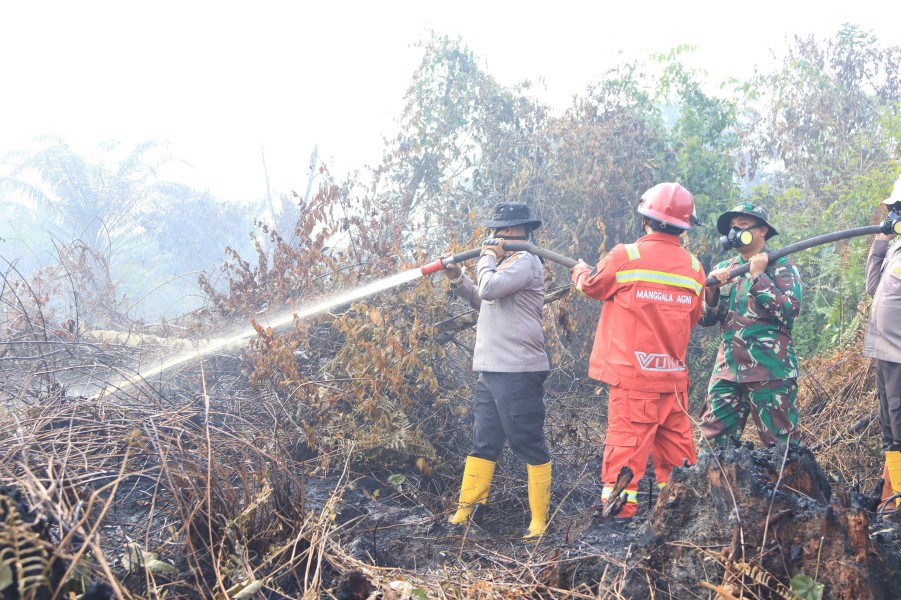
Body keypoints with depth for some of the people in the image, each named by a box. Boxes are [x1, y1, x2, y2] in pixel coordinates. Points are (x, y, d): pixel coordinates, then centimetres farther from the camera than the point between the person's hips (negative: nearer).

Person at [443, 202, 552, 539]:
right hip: (491, 370, 10)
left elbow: (489, 289, -24)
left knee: (528, 444, -4)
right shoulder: (504, 264, 21)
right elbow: (483, 303, 26)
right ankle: (468, 507, 23)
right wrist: (457, 278, 13)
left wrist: (487, 257, -7)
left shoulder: (525, 262, -11)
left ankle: (539, 519, 2)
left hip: (518, 372, -10)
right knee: (483, 442, 15)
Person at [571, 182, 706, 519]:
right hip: (674, 374, 4)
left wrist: (580, 271, 29)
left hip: (633, 372, -4)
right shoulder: (694, 268, 4)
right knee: (675, 439, 13)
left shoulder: (625, 256, -9)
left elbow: (592, 286, 7)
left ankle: (619, 503, -3)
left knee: (627, 439, -2)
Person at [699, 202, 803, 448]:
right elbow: (706, 319, 12)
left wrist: (758, 276, -13)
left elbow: (789, 312, -13)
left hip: (770, 371, -5)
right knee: (714, 443, 5)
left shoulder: (781, 266, 0)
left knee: (780, 442, -2)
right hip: (727, 369, 5)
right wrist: (710, 288, -7)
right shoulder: (723, 269, 16)